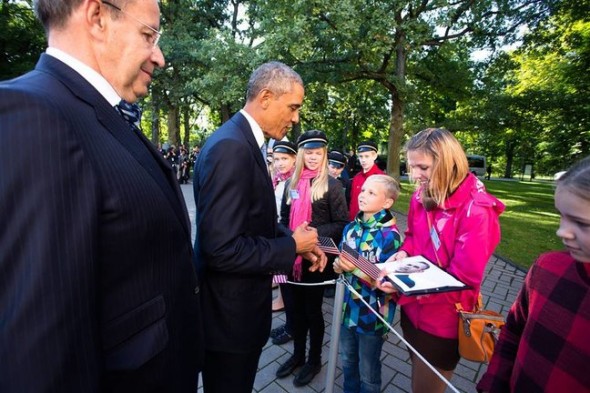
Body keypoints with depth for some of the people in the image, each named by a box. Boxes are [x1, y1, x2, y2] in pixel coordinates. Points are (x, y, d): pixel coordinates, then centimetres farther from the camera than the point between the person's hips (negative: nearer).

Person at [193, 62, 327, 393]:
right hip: (231, 312, -9)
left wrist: (299, 242, 1)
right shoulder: (231, 147, -26)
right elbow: (222, 250, -29)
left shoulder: (244, 141, 5)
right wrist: (292, 247, -17)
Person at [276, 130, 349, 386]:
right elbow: (284, 218, 10)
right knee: (297, 308, 19)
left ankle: (314, 360, 36)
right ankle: (298, 354, 41)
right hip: (293, 256, 4)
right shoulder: (292, 183, 5)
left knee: (313, 310, 12)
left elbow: (342, 224, -9)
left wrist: (314, 232, -22)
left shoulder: (331, 185, -8)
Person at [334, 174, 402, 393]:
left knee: (368, 372, 18)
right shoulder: (351, 228, -1)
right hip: (348, 307, 6)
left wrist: (356, 268, -30)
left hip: (372, 314, -5)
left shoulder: (389, 235, -19)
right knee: (348, 363, 26)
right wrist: (339, 266, -13)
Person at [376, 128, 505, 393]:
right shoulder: (421, 196, -2)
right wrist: (404, 253, -9)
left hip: (442, 322, -6)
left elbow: (463, 279, -23)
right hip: (412, 310, 6)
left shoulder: (477, 211, -23)